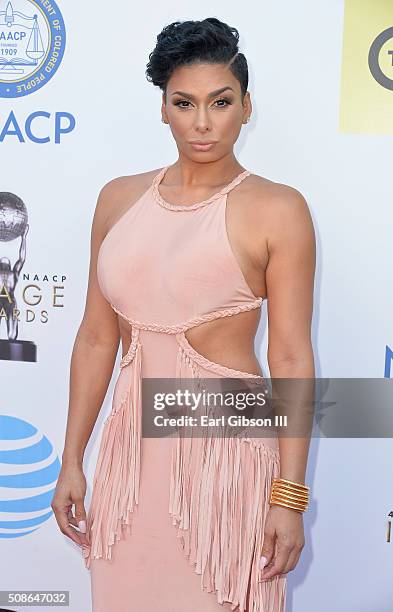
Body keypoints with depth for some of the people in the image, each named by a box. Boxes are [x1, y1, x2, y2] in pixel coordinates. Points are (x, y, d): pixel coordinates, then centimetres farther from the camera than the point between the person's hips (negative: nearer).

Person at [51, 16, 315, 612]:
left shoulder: (276, 209, -9)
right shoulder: (119, 198, 4)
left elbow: (291, 358, -10)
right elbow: (96, 337, 7)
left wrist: (289, 495, -10)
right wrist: (72, 461, 7)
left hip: (227, 445, -4)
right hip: (132, 442, 4)